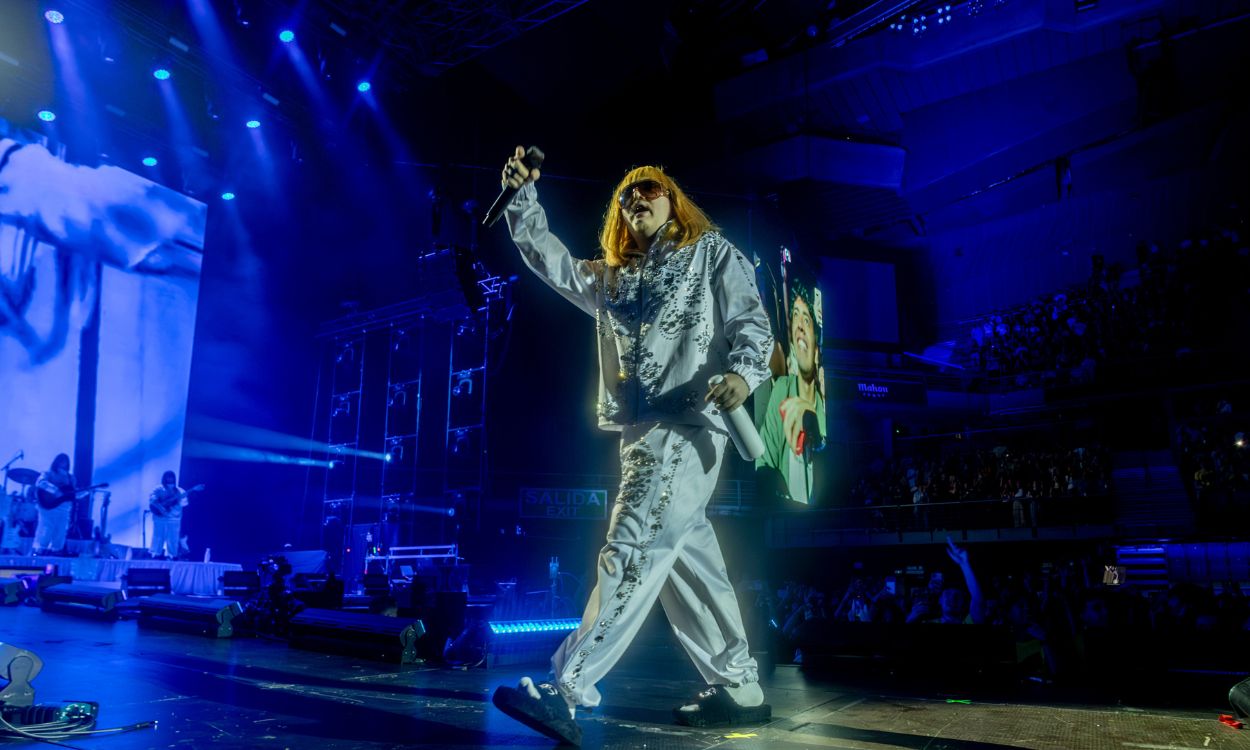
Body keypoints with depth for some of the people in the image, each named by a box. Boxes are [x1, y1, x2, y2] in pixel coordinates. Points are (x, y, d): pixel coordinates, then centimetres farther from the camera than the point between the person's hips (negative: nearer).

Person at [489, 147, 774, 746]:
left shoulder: (712, 253, 10)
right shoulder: (610, 278, 25)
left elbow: (751, 320, 0)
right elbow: (550, 261, 21)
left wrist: (742, 370, -21)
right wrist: (524, 197, 9)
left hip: (688, 426, -7)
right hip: (639, 433, 7)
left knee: (631, 553, -16)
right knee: (688, 563, 8)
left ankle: (565, 692, -21)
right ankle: (738, 688, 17)